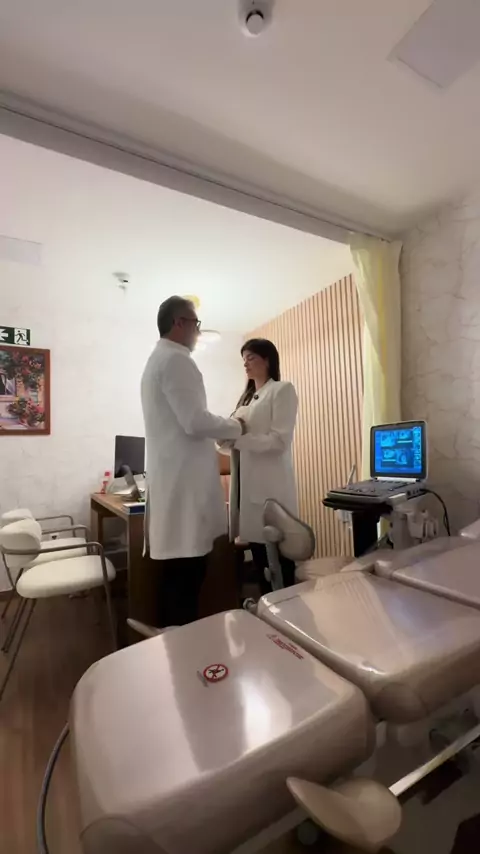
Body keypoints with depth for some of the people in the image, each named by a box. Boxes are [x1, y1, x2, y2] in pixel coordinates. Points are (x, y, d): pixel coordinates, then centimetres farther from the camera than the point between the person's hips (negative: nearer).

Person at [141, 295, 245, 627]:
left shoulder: (158, 359, 20)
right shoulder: (176, 360, -12)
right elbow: (195, 422, -20)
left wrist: (222, 428, 20)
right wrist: (236, 426, -3)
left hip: (174, 479, 11)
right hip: (184, 482, -11)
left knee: (179, 574, 17)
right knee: (185, 577, -2)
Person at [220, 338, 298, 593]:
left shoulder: (282, 390, -1)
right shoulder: (247, 397, 21)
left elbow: (280, 440, -13)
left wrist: (237, 438, -18)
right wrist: (227, 437, -2)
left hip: (270, 486, -7)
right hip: (247, 484, 7)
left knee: (278, 560, 1)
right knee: (259, 559, 12)